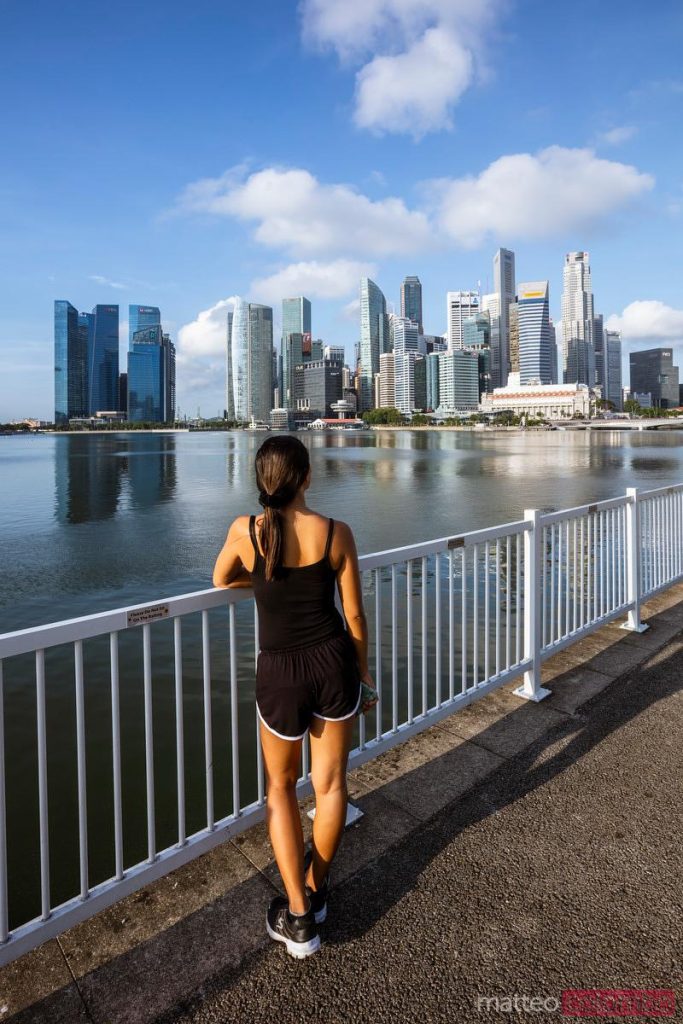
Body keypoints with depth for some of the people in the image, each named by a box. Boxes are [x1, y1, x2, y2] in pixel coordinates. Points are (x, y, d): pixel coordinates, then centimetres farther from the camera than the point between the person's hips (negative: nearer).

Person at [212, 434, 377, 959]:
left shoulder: (245, 530, -11)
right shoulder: (336, 533, -10)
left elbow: (221, 580, 11)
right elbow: (355, 614, -3)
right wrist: (365, 674, 11)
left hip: (280, 671, -1)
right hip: (333, 661, 1)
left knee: (281, 787, 22)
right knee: (331, 782, 20)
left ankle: (298, 916, 22)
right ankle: (315, 890, 40)